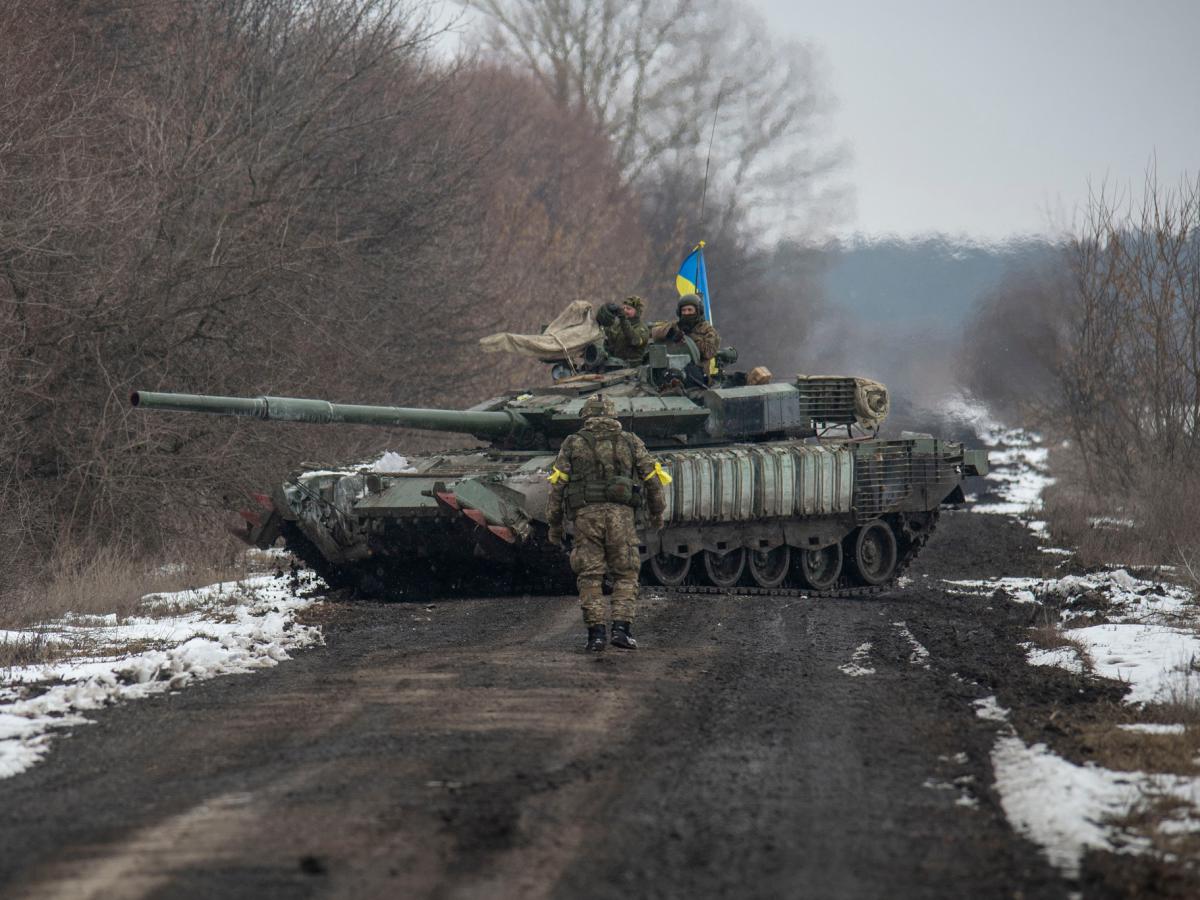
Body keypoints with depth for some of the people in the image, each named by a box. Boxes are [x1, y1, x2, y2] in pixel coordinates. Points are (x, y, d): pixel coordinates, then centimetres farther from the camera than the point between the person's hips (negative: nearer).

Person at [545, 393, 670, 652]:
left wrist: (554, 523, 12)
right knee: (625, 575, 7)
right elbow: (653, 479, 12)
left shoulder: (573, 444, 10)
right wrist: (657, 513, 26)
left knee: (590, 577, 4)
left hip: (585, 515, 0)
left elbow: (557, 485, 5)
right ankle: (621, 628, -7)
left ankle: (595, 633, -4)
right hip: (621, 514, 0)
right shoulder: (631, 443, 12)